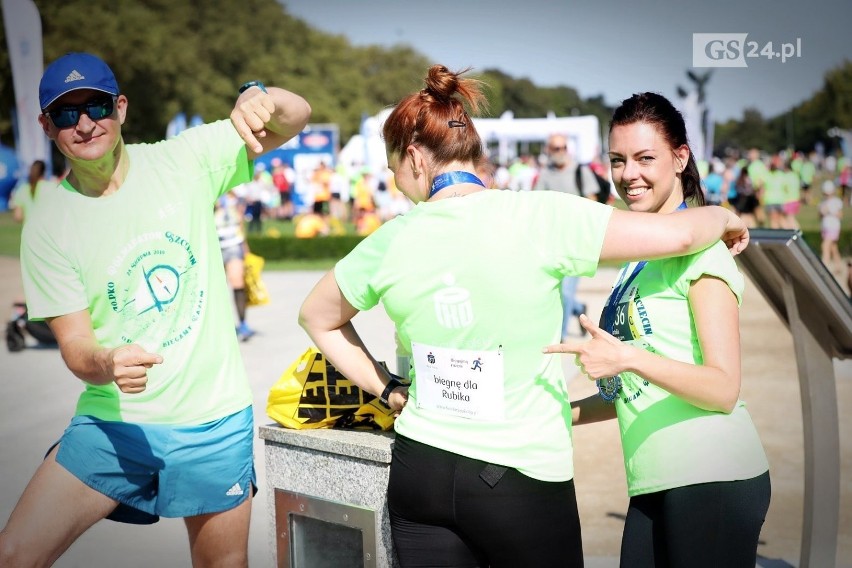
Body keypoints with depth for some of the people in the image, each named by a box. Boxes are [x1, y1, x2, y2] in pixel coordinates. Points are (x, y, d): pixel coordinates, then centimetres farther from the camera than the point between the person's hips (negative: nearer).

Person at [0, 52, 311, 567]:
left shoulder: (183, 162, -5)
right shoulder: (47, 228, -4)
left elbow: (296, 119, -6)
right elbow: (74, 345, -7)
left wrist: (262, 97, -30)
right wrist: (106, 364, -31)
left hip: (213, 421, 0)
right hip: (113, 422, 1)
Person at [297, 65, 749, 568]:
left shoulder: (390, 243, -2)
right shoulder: (536, 217, -14)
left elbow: (316, 318, 14)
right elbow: (676, 235, -14)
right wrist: (723, 217, 8)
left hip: (420, 469, 3)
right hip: (522, 477, -3)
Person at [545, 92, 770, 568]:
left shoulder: (700, 245, -7)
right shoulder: (638, 259, 16)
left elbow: (724, 388, -15)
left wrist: (629, 358, -28)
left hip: (713, 479, -7)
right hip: (656, 485, 7)